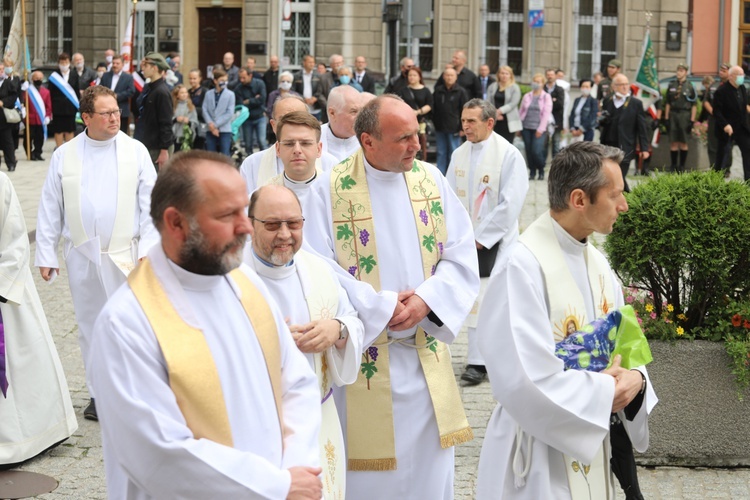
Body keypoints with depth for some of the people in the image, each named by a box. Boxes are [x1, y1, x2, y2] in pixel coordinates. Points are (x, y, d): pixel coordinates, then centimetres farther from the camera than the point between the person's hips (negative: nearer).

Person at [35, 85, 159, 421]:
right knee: (90, 324, 10)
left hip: (125, 253, -2)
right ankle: (99, 392, 21)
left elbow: (149, 203, -1)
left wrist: (148, 248, -8)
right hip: (82, 255, 2)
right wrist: (45, 255, 3)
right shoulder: (64, 156, 3)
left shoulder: (136, 151, 0)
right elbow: (50, 210, 6)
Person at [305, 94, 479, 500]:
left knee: (429, 467, 11)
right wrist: (381, 307, -16)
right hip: (364, 356, -4)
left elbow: (461, 256, 0)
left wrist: (425, 299, -16)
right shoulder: (331, 190, -11)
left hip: (426, 355, 4)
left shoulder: (431, 180, 2)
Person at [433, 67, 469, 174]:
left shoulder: (461, 92, -3)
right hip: (440, 128, 3)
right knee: (441, 153, 8)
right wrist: (434, 122, 7)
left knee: (453, 153, 2)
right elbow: (433, 108, 14)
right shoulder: (438, 91, 7)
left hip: (454, 129, -3)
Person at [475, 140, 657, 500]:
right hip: (540, 453, -8)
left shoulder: (597, 263, 5)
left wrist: (634, 378, -10)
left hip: (591, 443, 8)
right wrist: (602, 391, -16)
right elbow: (525, 379, -27)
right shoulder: (524, 266, -21)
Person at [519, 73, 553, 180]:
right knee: (529, 151, 2)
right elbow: (521, 112, 12)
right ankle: (532, 172, 15)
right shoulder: (527, 96, 11)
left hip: (539, 129, -3)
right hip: (526, 128, 3)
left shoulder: (546, 97, 2)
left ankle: (541, 170, 8)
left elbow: (546, 114, -4)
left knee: (536, 151, -14)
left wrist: (540, 129, -11)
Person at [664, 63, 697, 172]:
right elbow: (667, 103, 11)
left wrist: (692, 120, -6)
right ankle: (673, 166, 10)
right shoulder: (671, 85, 8)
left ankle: (682, 166, 10)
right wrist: (666, 118, 5)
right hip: (673, 115, 2)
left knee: (683, 142, 2)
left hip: (685, 115, -2)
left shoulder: (690, 87, 0)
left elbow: (694, 105, -1)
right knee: (673, 142, 3)